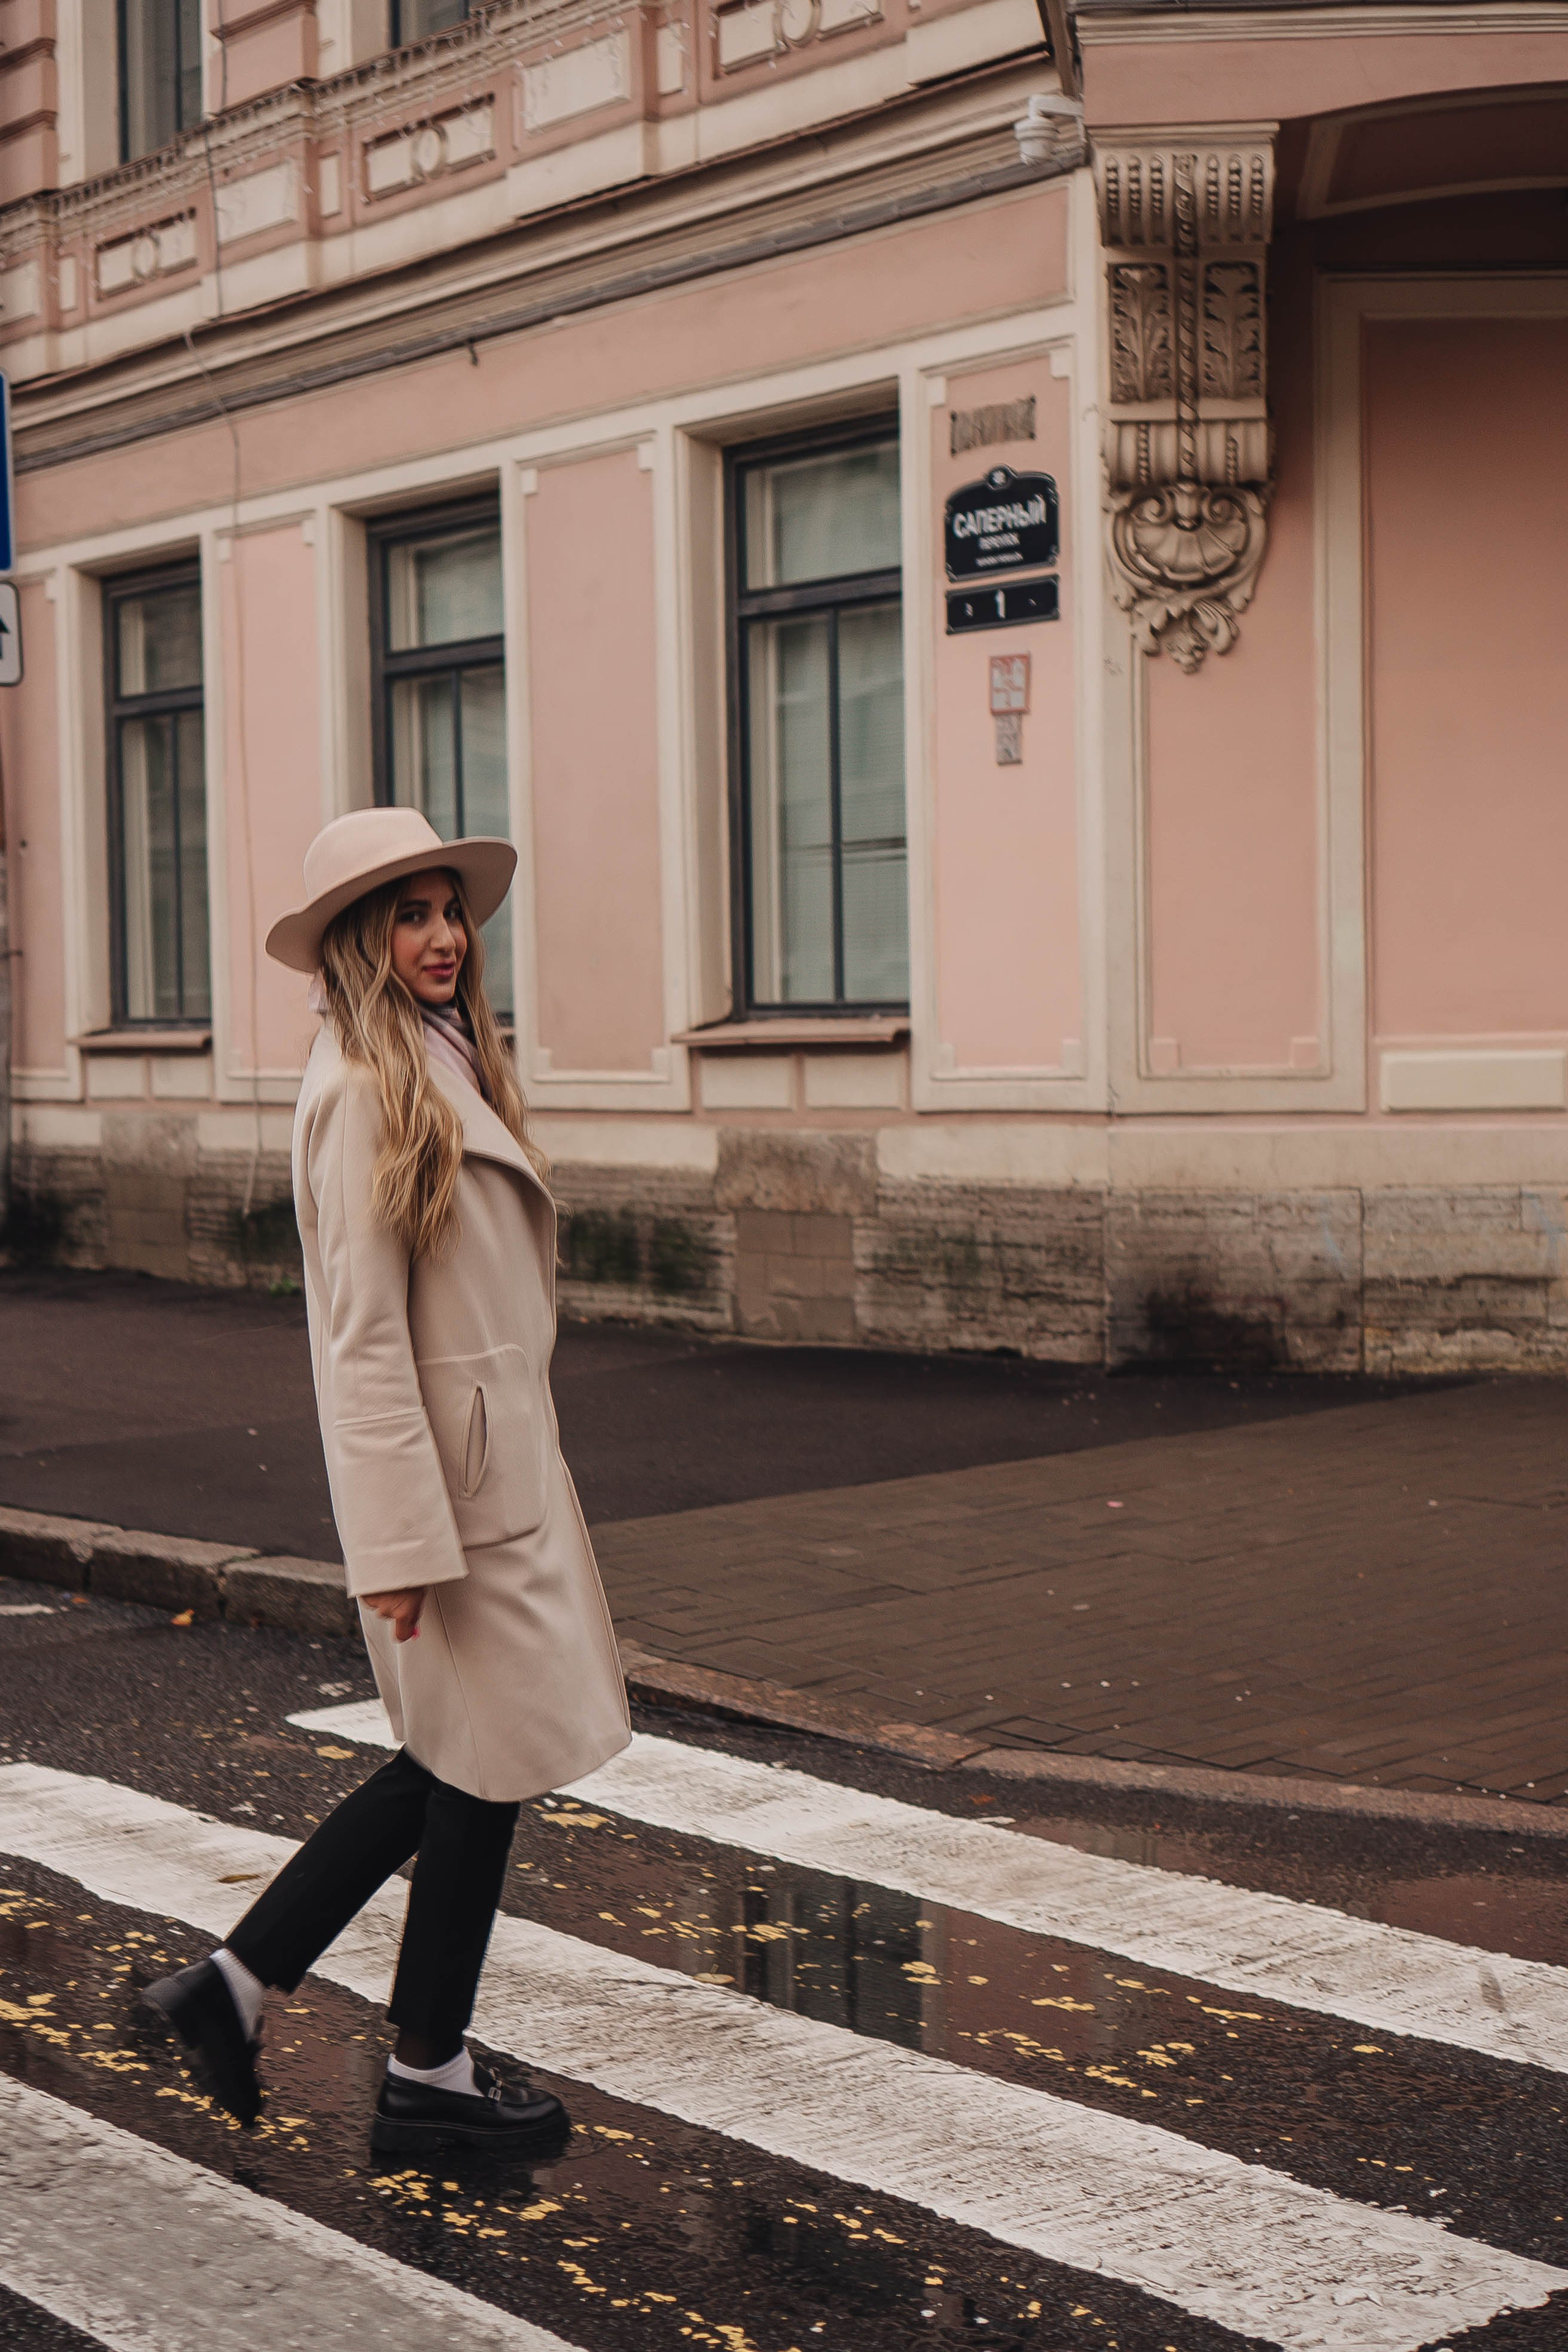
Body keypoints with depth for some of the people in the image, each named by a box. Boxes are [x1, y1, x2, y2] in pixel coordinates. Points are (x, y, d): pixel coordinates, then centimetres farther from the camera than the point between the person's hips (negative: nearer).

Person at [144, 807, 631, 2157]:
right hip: (448, 1474, -10)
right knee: (485, 1764, 2)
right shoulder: (365, 1088, -16)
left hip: (498, 1461, 10)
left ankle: (238, 1985, 22)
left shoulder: (445, 1069, 14)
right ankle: (428, 2076, 18)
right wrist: (404, 1539, -21)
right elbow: (362, 1335, -20)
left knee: (461, 1765, 16)